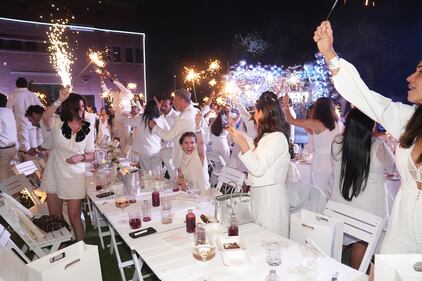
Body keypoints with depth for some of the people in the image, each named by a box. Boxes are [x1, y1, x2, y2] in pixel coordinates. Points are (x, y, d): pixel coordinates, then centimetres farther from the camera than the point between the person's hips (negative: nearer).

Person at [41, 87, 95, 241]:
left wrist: (81, 157, -20)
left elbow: (91, 155, 1)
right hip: (54, 175, 1)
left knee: (74, 216, 5)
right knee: (54, 216, 16)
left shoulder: (87, 129, -3)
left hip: (75, 176, -1)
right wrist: (59, 100, -43)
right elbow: (45, 117, -31)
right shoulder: (57, 122, -7)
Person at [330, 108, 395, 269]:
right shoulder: (378, 146, -17)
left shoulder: (337, 142, -12)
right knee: (361, 243, 15)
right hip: (367, 206, -2)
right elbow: (392, 167, 2)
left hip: (340, 203, 2)